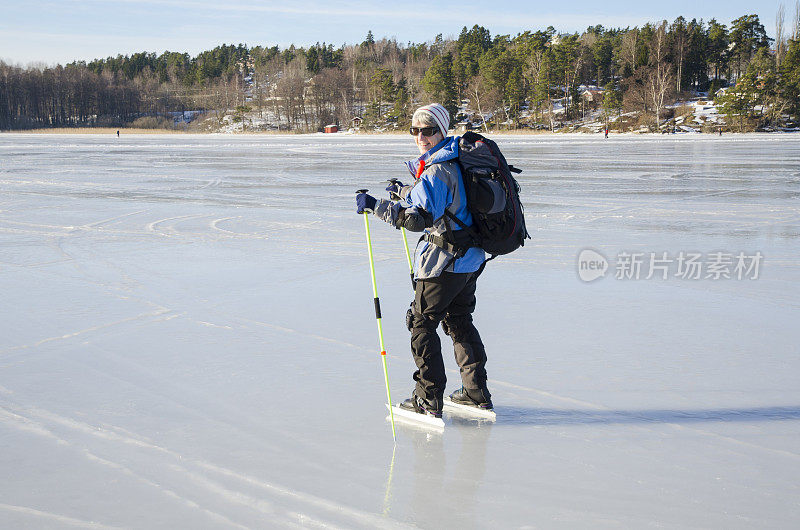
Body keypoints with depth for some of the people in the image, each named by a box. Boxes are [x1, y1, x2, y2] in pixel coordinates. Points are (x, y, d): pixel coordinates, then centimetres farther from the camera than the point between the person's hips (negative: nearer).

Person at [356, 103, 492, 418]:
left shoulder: (437, 172, -21)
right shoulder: (454, 162, 11)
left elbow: (419, 218, -31)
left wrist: (375, 205, -28)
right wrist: (403, 192, 25)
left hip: (445, 262, -10)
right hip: (470, 259, 10)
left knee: (422, 322, 1)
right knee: (458, 321, 20)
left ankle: (429, 400, 4)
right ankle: (476, 393, 25)